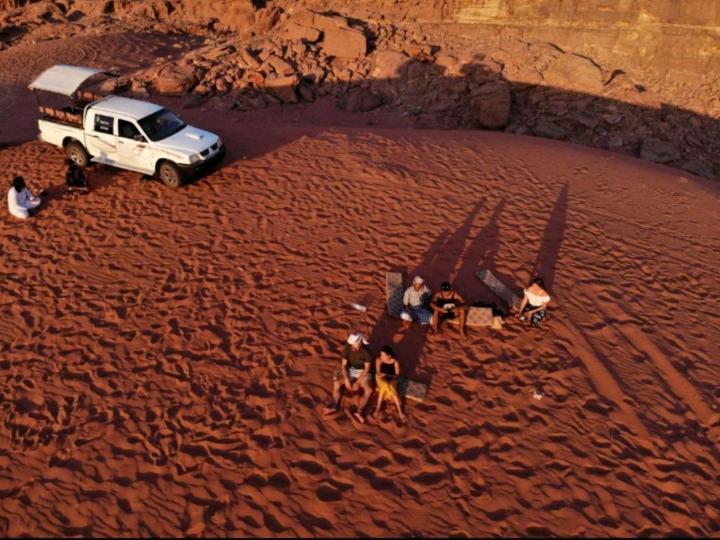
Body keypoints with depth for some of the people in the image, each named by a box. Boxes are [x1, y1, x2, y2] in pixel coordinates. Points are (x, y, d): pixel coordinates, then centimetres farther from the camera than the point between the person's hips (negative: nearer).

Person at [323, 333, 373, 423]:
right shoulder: (347, 349, -12)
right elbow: (343, 365, -9)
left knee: (369, 390, -30)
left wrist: (358, 382, -22)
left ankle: (359, 411, -25)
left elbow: (367, 368, -19)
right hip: (351, 371, 3)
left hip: (363, 373, -3)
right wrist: (346, 379, -23)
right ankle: (334, 407, -11)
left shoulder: (366, 351, -22)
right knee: (336, 382, -21)